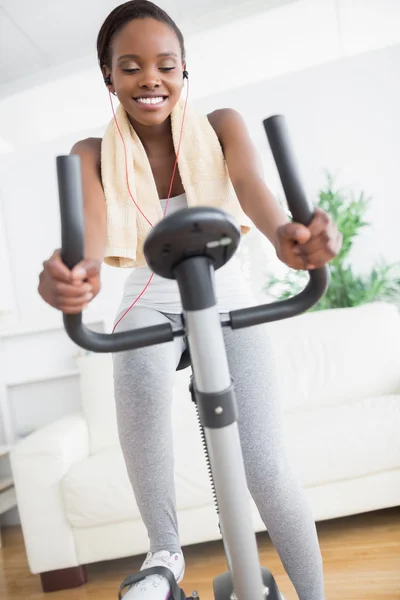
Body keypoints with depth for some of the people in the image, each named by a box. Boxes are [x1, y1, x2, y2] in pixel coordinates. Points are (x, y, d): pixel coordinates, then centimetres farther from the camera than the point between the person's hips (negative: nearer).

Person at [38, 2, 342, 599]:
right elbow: (91, 225, -24)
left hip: (225, 293, 0)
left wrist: (285, 235, -49)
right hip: (151, 298, 1)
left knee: (267, 471, -11)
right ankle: (165, 552, -13)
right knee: (139, 378, -37)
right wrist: (75, 273, -49)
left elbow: (251, 188, -25)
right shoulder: (94, 154, -4)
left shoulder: (221, 125, -5)